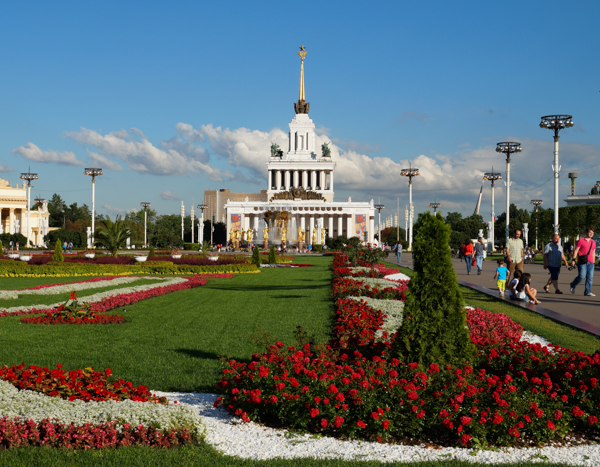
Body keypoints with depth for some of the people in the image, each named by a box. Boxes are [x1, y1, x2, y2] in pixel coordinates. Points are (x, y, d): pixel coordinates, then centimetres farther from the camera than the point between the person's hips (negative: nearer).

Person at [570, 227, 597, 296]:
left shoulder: (593, 242, 17)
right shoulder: (580, 241, 1)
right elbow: (576, 251, -1)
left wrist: (594, 262, 19)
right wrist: (573, 260, -8)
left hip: (590, 262, 5)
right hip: (582, 262, -5)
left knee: (590, 277, -3)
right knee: (582, 276, -13)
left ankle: (587, 292, 1)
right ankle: (573, 285, 13)